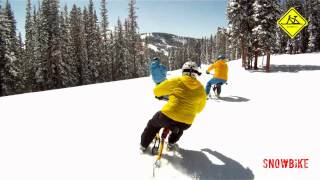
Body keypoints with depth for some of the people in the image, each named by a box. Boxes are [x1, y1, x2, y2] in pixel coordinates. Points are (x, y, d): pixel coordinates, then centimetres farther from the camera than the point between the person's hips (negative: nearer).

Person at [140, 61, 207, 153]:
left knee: (153, 124, 29)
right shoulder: (201, 88, 7)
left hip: (167, 116, -2)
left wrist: (160, 94, 32)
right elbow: (199, 108, 21)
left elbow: (156, 91, 9)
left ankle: (143, 145, 39)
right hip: (186, 123, 3)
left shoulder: (177, 81, -1)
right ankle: (171, 143, 43)